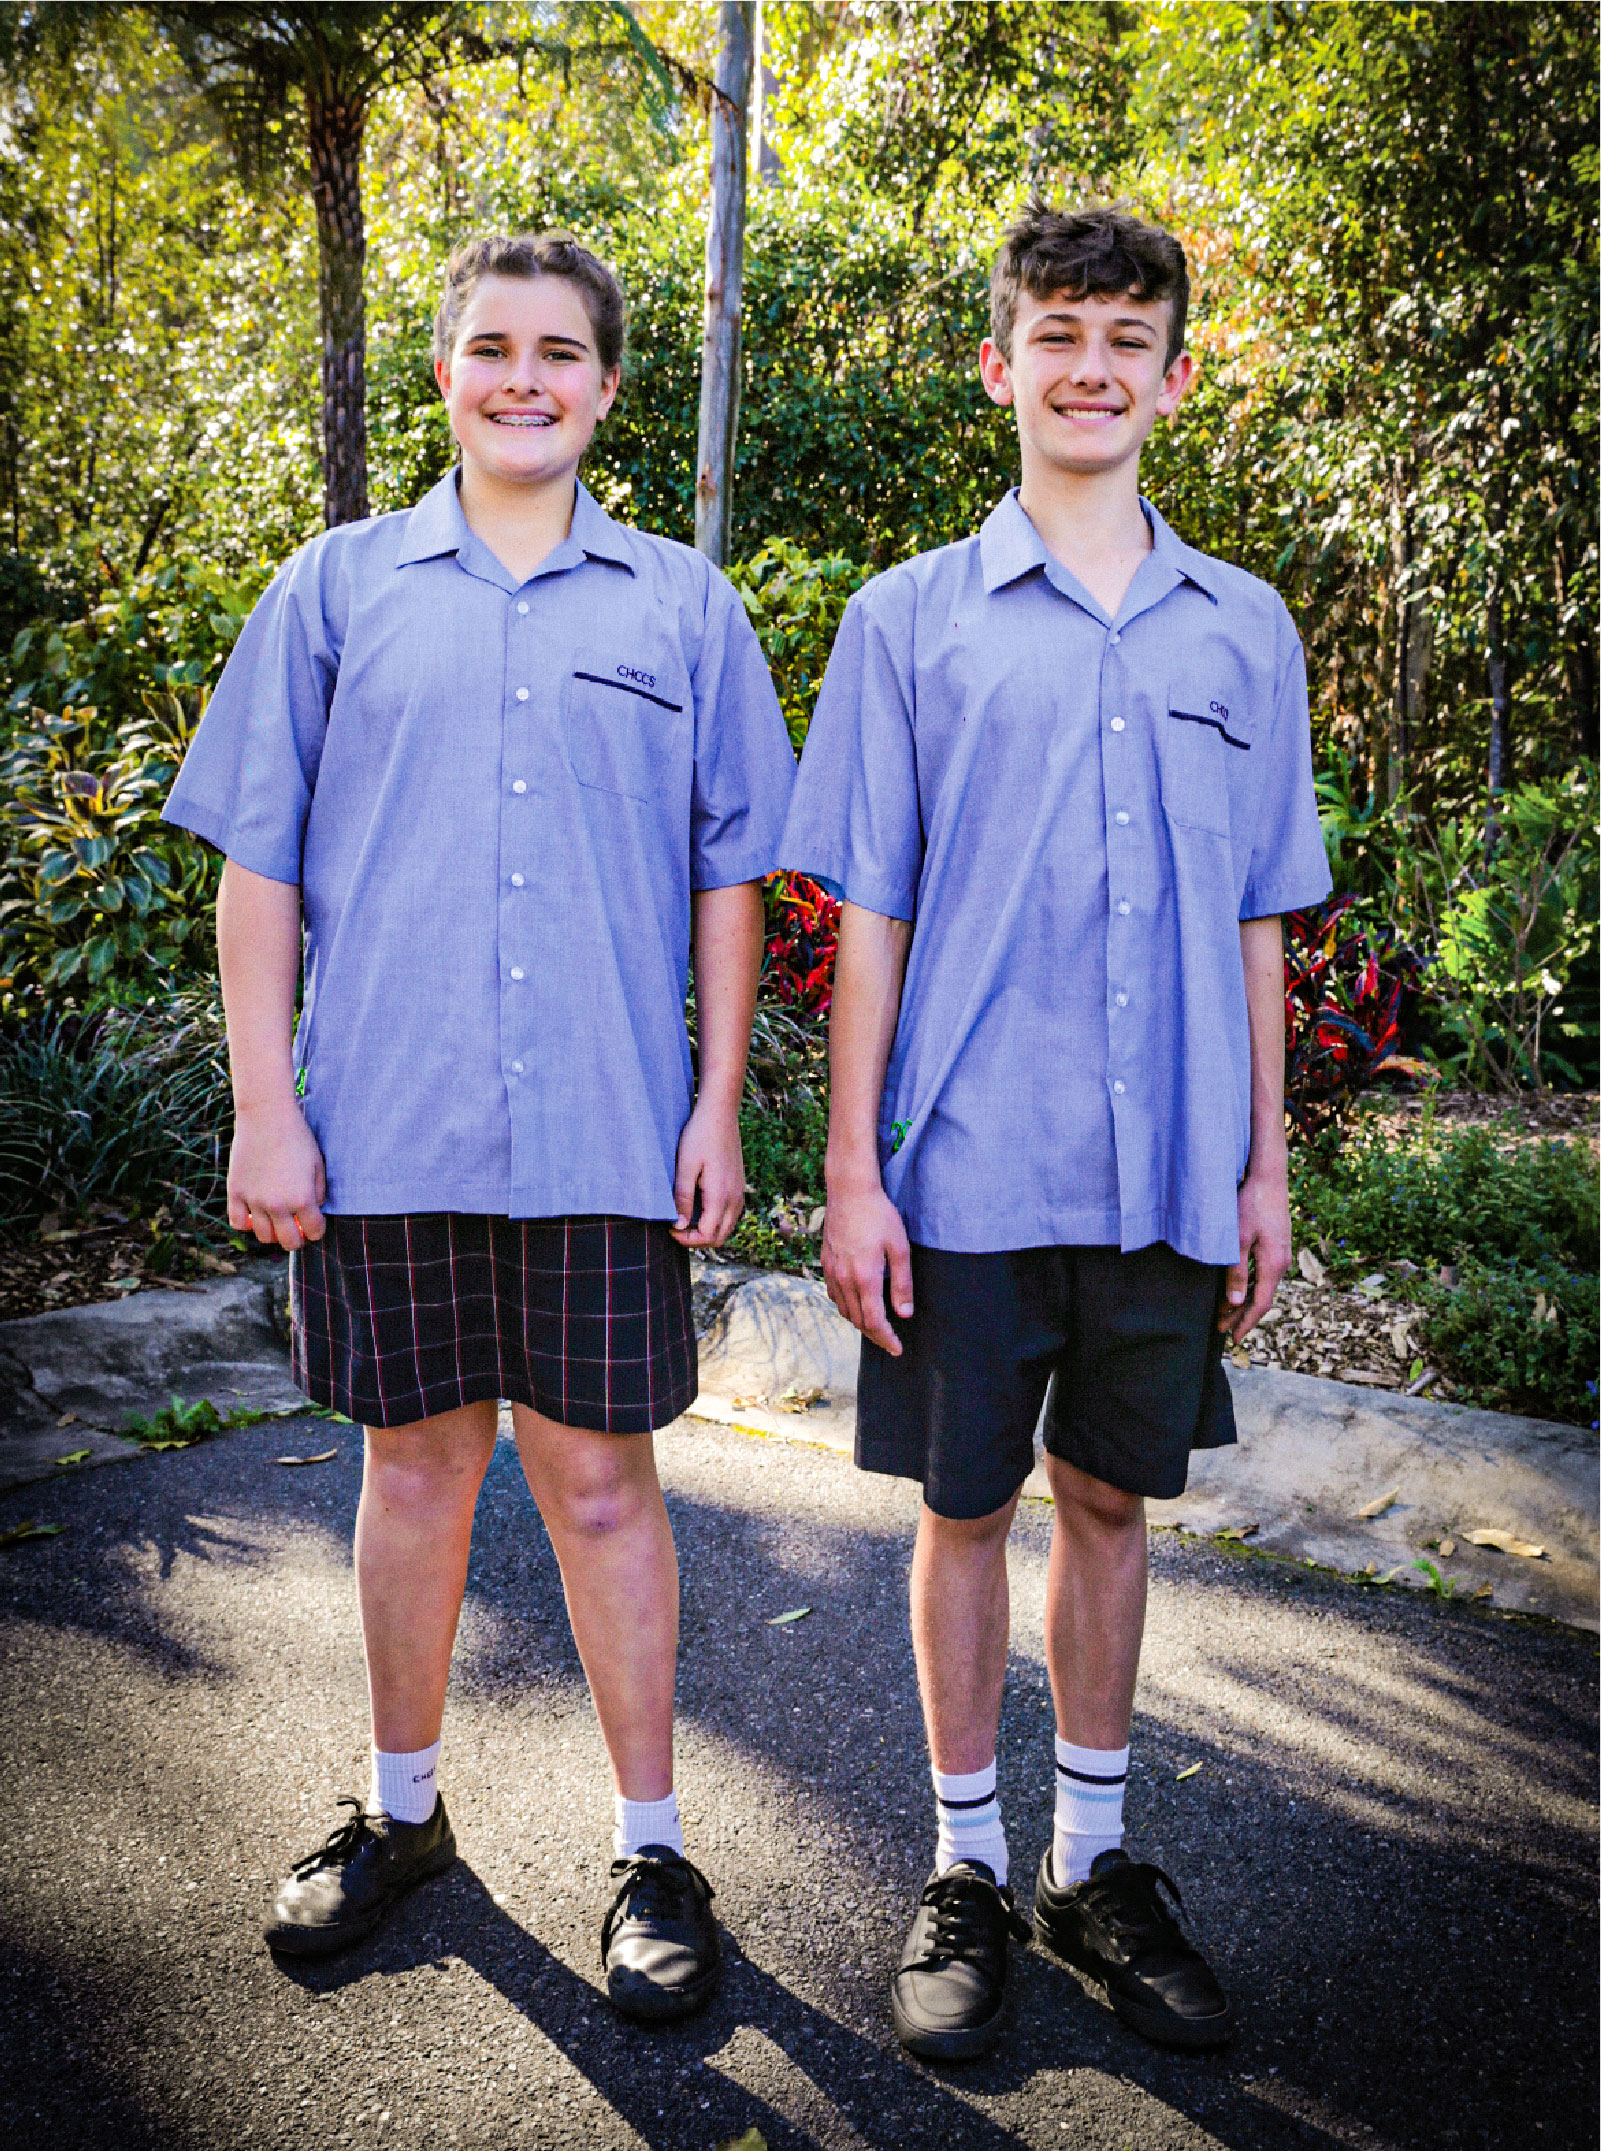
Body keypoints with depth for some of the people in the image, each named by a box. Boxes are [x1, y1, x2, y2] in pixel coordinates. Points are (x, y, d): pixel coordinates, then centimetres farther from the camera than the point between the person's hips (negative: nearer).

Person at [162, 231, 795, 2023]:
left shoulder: (682, 608, 9)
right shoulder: (338, 589, 8)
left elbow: (726, 873, 9)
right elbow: (257, 865, 5)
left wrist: (719, 1104, 2)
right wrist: (265, 1108, -2)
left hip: (602, 1136, -1)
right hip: (381, 1129, 1)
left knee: (600, 1481, 5)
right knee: (416, 1461, 13)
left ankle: (651, 1851, 22)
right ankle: (403, 1811, 33)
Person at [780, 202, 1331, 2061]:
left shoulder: (1247, 632, 10)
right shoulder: (909, 621, 3)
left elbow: (1255, 922, 11)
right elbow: (868, 917, 1)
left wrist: (1263, 1168, 8)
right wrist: (851, 1173, -5)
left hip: (1168, 1175, 2)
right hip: (970, 1168, -2)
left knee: (1112, 1500, 13)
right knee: (965, 1505, 8)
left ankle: (1095, 1859, 30)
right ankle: (966, 1870, 26)